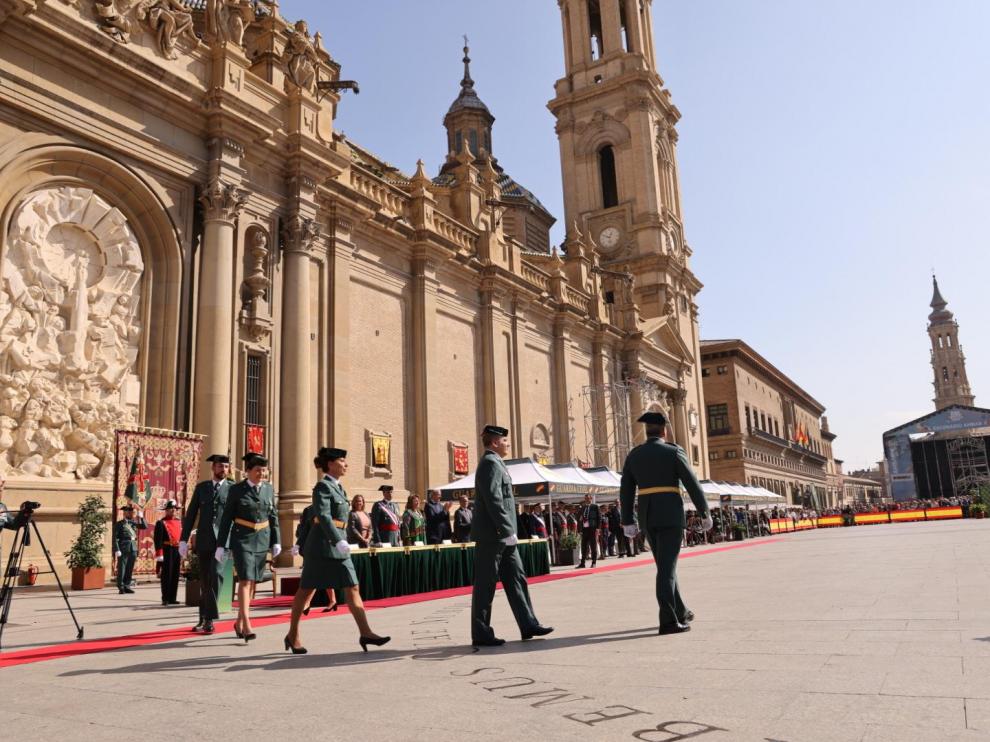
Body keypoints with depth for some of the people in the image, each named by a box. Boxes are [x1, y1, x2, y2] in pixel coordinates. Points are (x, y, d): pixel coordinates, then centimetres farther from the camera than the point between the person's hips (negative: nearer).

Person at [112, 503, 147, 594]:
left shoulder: (134, 522, 15)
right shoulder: (119, 524, 0)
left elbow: (145, 526, 15)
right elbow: (115, 538, -5)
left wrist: (142, 518, 1)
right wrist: (117, 550, -14)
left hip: (133, 548, 5)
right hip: (123, 549, -5)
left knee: (130, 569, 8)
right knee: (121, 569, -1)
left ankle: (127, 586, 15)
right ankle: (121, 587, 5)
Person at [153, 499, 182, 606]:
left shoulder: (179, 522, 14)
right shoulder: (161, 523, -5)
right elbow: (158, 541, -10)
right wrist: (159, 555, -16)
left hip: (177, 551, 6)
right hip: (167, 552, -6)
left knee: (175, 576, 8)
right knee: (166, 575, -3)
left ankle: (172, 598, 15)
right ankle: (165, 599, 2)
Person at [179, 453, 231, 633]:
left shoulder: (232, 489, 2)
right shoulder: (201, 487, 10)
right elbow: (191, 514, 9)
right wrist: (183, 539, 3)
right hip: (203, 540, 3)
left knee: (216, 575, -16)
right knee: (204, 580, 10)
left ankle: (209, 619, -11)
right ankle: (204, 618, 22)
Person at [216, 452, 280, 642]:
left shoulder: (268, 489, 6)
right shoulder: (236, 490, -4)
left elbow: (273, 517, 10)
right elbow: (226, 518, -3)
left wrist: (276, 542, 5)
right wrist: (220, 545, -5)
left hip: (262, 540, 4)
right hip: (242, 539, -4)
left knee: (252, 582, 7)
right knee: (245, 580, -14)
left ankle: (239, 622, 22)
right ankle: (247, 626, -15)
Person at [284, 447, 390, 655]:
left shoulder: (338, 487, 14)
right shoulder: (322, 486, -12)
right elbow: (323, 516, -23)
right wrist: (339, 541, -31)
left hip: (337, 546, 8)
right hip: (321, 545, -8)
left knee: (352, 588, -1)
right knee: (306, 591, 4)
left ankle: (365, 633, -5)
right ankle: (292, 636, 18)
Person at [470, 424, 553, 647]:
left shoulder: (495, 463, 19)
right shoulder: (491, 463, -13)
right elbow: (494, 501, -21)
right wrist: (508, 530, -21)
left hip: (502, 537, 10)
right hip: (493, 535, -10)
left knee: (516, 579, 11)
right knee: (485, 585, -3)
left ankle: (528, 625, 16)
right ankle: (481, 634, 4)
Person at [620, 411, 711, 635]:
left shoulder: (633, 455, 8)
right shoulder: (673, 451, -5)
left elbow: (626, 491, 7)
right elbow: (692, 484, -6)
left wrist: (628, 522, 10)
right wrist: (705, 513, 3)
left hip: (647, 517, 5)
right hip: (670, 515, -5)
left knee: (665, 565, 17)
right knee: (667, 567, -8)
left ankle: (680, 612, 26)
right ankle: (668, 621, -14)